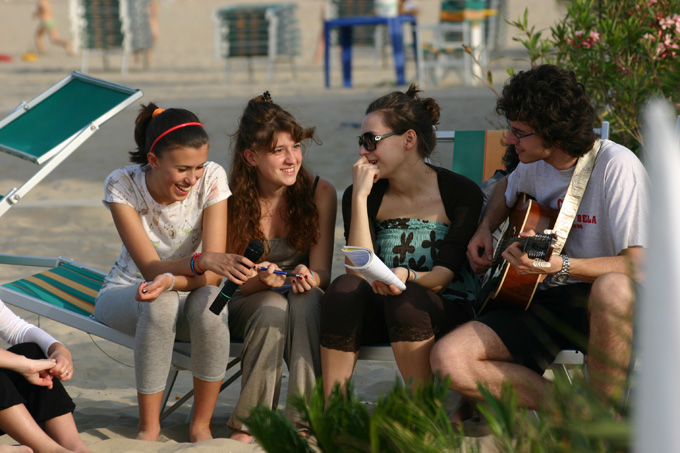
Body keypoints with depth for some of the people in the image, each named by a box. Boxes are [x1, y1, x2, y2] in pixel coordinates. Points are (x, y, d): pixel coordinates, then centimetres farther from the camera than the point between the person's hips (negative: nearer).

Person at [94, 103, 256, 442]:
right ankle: (148, 427, -21)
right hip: (126, 293, -1)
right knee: (160, 305, -36)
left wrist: (170, 281, -43)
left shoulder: (212, 178, -18)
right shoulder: (122, 185, -21)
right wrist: (202, 261, -46)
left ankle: (201, 425, -17)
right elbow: (150, 268, -26)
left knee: (209, 301, -34)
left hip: (189, 292, 1)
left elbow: (213, 274, -21)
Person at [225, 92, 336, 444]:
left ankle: (305, 419, -33)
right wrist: (262, 279, -31)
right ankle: (248, 424, -25)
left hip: (306, 303, 1)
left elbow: (322, 273, -7)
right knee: (272, 307, -35)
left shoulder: (319, 193, -8)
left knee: (306, 299, -34)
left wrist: (308, 277, -32)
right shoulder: (231, 200, -11)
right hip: (246, 306, -1)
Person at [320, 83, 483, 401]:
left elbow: (444, 276, -12)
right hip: (382, 309, 3)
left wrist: (407, 276, -34)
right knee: (345, 287, -29)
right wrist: (360, 196, -14)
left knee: (406, 298, -35)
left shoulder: (462, 193, -5)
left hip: (445, 307, -3)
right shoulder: (363, 196, 3)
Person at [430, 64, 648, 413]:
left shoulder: (616, 166, -16)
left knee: (612, 289, -44)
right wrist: (485, 229, 14)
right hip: (545, 302, 6)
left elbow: (639, 265, -25)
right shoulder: (535, 164, 7)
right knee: (448, 359, -18)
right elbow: (507, 189, 34)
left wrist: (559, 265, -37)